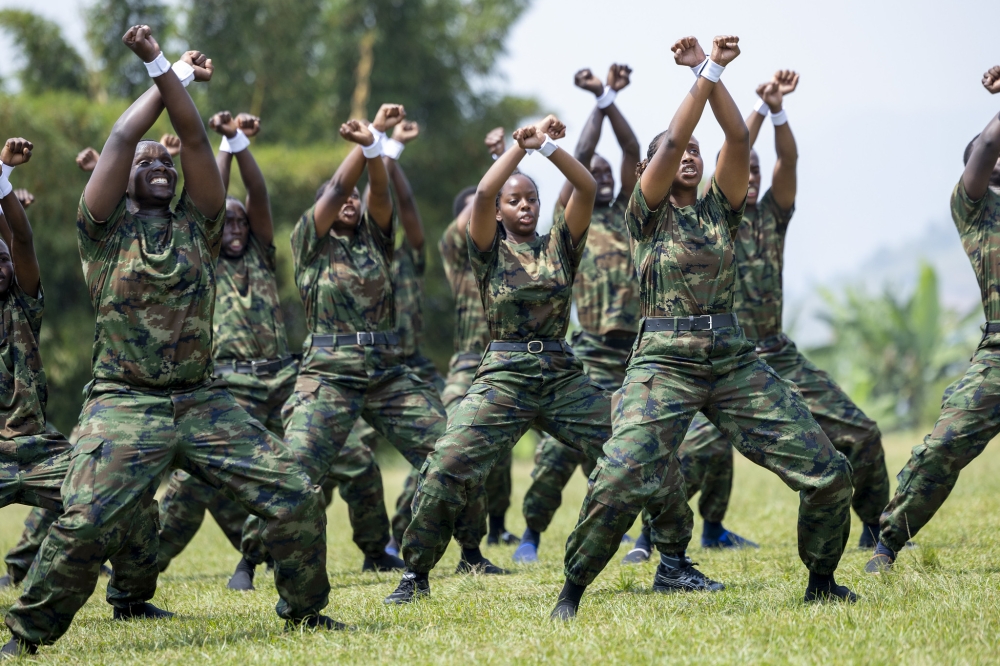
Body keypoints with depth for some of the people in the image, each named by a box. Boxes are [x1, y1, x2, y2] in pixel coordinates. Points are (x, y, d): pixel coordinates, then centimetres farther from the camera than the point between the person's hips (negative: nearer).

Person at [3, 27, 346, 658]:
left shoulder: (196, 227, 11)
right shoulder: (105, 229, 4)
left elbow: (196, 139, 1)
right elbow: (120, 138, -5)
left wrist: (164, 68, -4)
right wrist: (169, 77, 4)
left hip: (204, 401, 4)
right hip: (126, 405, -4)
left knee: (297, 497, -4)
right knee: (84, 523, -19)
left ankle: (305, 610, 15)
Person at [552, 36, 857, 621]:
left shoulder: (720, 208, 13)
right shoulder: (648, 212, 4)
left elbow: (739, 138, -1)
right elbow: (670, 141, -11)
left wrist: (716, 74, -8)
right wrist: (705, 74, -10)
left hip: (735, 361, 4)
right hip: (664, 363, -4)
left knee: (829, 472, -2)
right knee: (619, 483, -23)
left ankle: (822, 582, 17)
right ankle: (572, 590, -5)